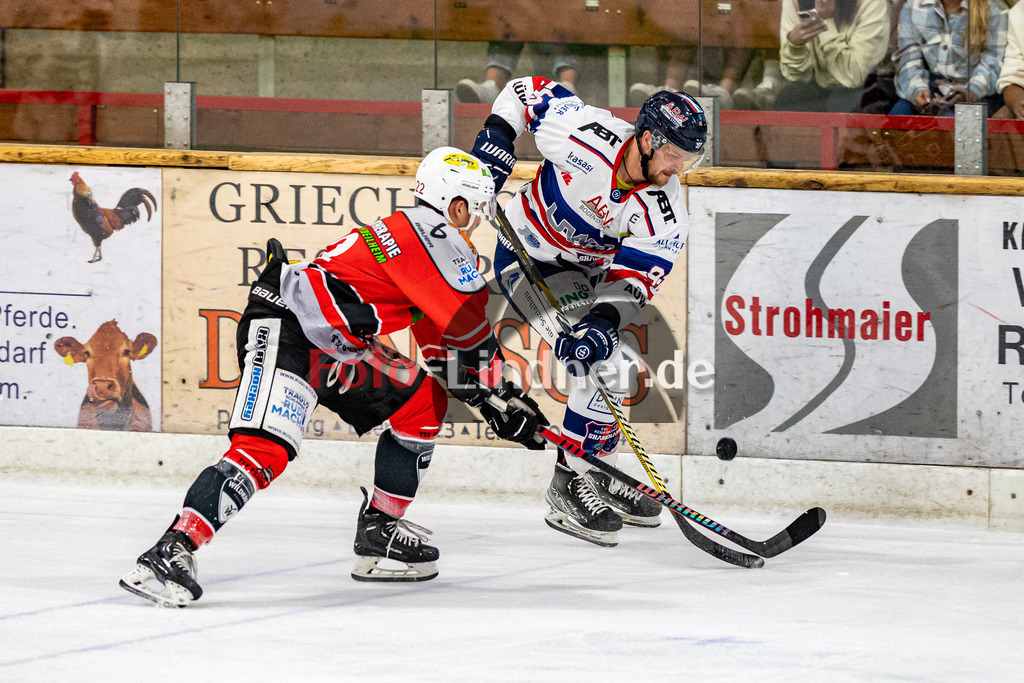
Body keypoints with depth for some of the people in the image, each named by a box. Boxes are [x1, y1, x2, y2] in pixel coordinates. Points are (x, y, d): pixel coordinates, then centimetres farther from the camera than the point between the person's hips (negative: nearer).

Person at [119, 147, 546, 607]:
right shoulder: (430, 230, -7)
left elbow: (445, 344, 29)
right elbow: (470, 326, -6)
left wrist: (497, 399, 24)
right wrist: (498, 389, 8)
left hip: (334, 348, 11)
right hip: (284, 327, -11)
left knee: (423, 399, 16)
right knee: (264, 448, -27)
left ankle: (379, 533, 18)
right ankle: (171, 551, -38)